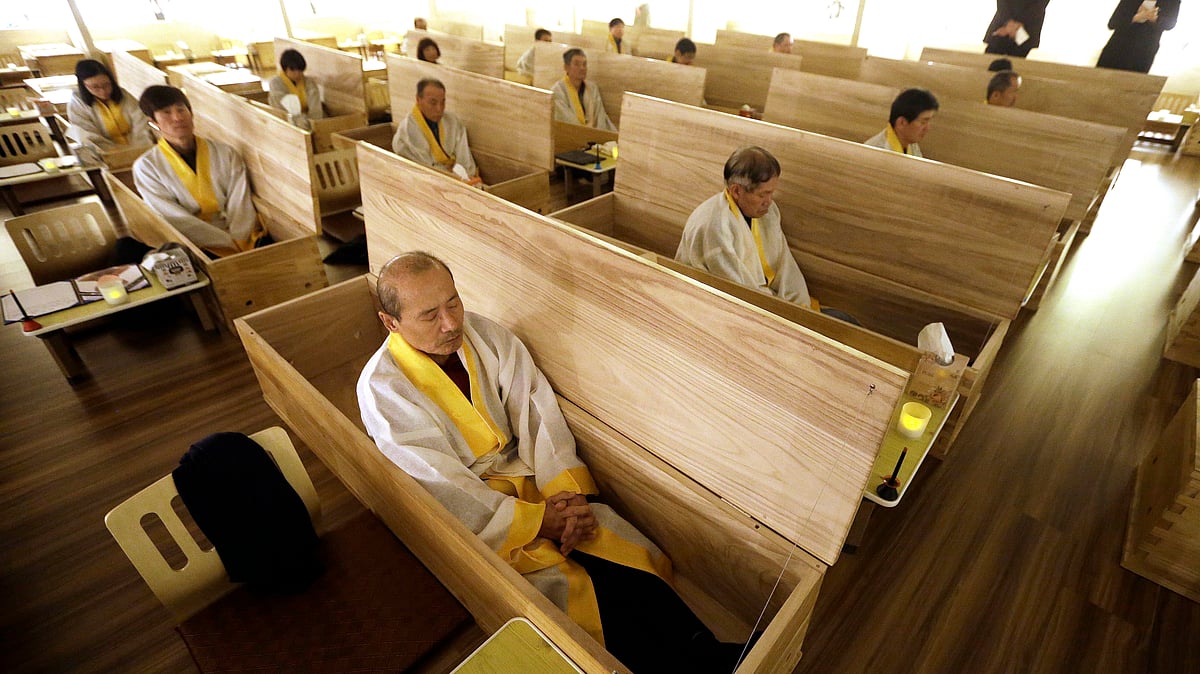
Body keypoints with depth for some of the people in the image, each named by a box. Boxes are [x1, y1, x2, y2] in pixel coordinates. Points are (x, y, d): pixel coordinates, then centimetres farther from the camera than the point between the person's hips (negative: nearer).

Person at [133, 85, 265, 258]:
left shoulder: (224, 153, 8)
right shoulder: (146, 167, 4)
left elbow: (240, 204, 0)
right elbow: (177, 219, -5)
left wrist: (239, 242, -17)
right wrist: (232, 243, -15)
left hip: (245, 239, 3)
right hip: (201, 247, -2)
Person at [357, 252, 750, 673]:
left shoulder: (486, 335, -3)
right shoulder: (382, 388, -14)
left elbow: (535, 412, -6)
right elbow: (444, 489, -18)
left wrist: (567, 491, -20)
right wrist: (539, 522, -20)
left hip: (531, 482, 4)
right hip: (474, 518, -4)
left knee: (639, 560, -13)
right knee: (573, 588, -22)